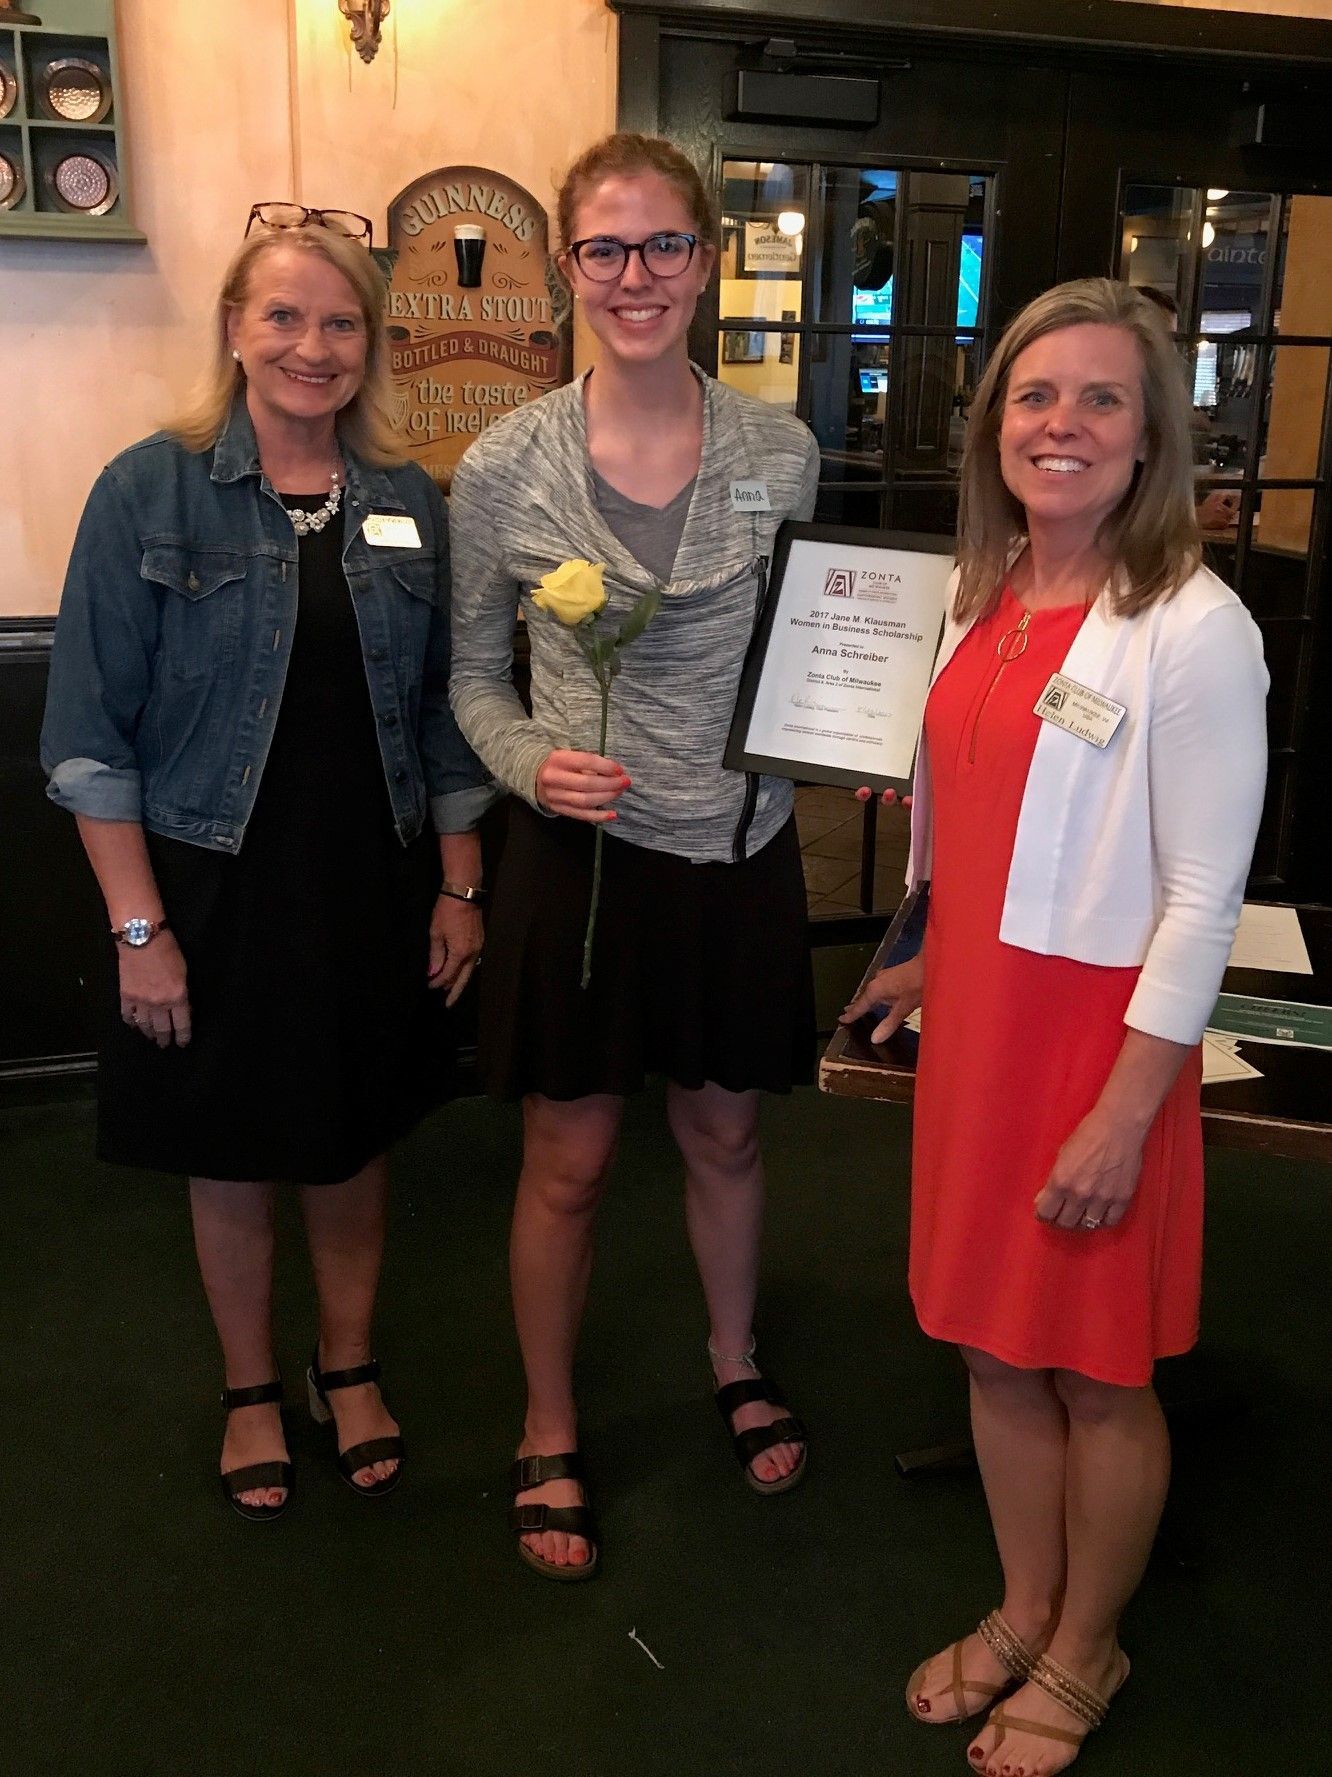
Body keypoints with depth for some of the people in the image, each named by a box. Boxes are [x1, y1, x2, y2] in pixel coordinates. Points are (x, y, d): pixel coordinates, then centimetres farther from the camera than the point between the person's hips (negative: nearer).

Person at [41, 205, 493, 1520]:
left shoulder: (411, 504, 2)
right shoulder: (150, 491, -8)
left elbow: (444, 716, 7)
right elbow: (92, 734, -9)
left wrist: (458, 888, 4)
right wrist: (139, 926, -13)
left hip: (371, 890, 3)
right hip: (215, 889, -2)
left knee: (354, 1145, 17)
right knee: (230, 1160, 13)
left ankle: (349, 1366, 40)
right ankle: (249, 1389, 37)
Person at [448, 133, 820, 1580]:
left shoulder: (779, 454, -1)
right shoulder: (506, 467, -7)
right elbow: (472, 673, 2)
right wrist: (531, 761, -17)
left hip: (738, 850, 2)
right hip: (579, 853, -2)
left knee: (724, 1135, 19)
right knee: (568, 1164, 9)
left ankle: (733, 1357, 47)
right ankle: (548, 1434, 32)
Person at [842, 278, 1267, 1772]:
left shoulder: (1192, 630, -16)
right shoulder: (985, 599, 6)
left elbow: (1203, 899, -16)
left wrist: (1124, 1113, -16)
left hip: (1099, 1037, -6)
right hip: (975, 1020, 7)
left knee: (1095, 1371, 11)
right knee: (994, 1348, 17)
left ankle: (1084, 1652, 35)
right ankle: (1022, 1614, 40)